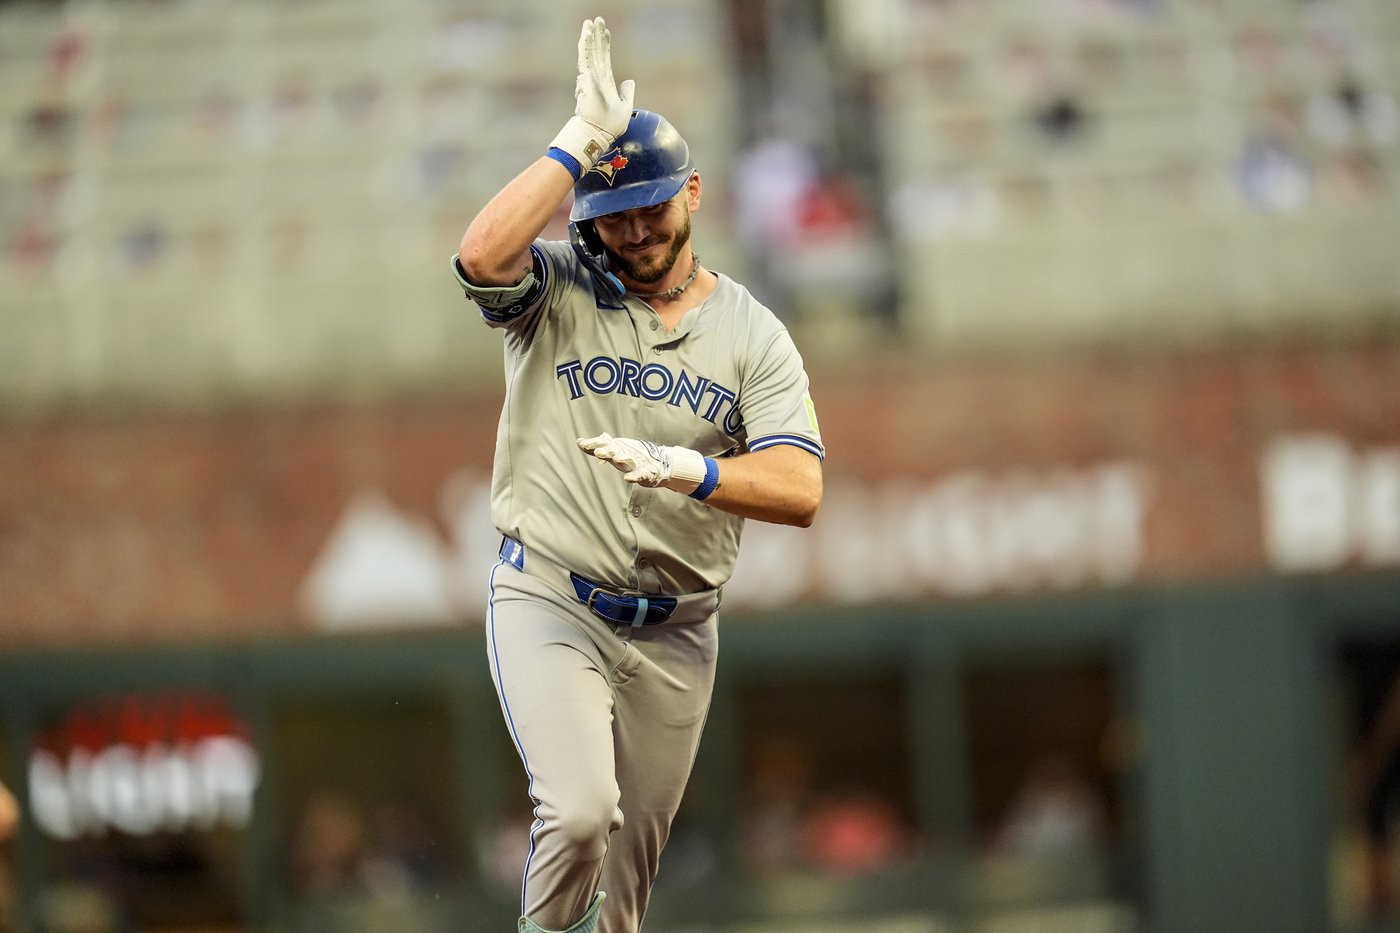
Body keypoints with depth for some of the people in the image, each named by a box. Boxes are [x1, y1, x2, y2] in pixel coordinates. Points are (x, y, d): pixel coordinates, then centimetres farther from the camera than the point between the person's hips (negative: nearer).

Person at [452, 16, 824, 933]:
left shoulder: (754, 335, 1)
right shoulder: (557, 291, 0)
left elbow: (799, 490, -13)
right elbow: (482, 253, -25)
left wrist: (686, 470, -32)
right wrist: (581, 140, -19)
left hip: (676, 633, 3)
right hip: (549, 604, -3)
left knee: (633, 858, 12)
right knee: (581, 813, -22)